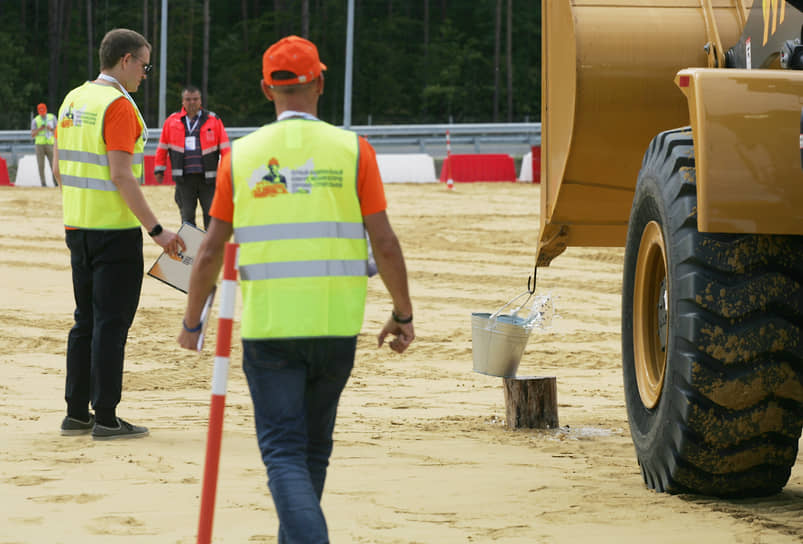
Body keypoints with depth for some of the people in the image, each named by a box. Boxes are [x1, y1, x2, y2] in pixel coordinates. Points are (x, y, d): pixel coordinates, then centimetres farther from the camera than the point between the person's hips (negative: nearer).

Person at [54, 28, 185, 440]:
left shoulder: (73, 100, 11)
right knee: (111, 324, -3)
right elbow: (121, 175, -21)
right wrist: (156, 230, -19)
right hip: (115, 232, -8)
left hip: (77, 227, 8)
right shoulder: (118, 105, -15)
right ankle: (106, 418, -1)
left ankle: (76, 413, 17)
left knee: (86, 322, 14)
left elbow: (60, 167, 15)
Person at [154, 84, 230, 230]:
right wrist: (159, 169, 13)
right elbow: (162, 147, 14)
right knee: (187, 217, 4)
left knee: (212, 216, -2)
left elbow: (224, 147, 4)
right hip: (184, 179, 1)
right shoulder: (172, 121, 8)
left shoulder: (213, 121, 5)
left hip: (208, 178, -1)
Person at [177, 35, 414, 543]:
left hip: (267, 327, -1)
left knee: (284, 453, -1)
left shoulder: (242, 155, 1)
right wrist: (403, 314, 9)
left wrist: (192, 321, 16)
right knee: (314, 447, 19)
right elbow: (385, 244, -4)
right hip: (336, 325, 1)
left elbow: (212, 251, 3)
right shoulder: (352, 151, -2)